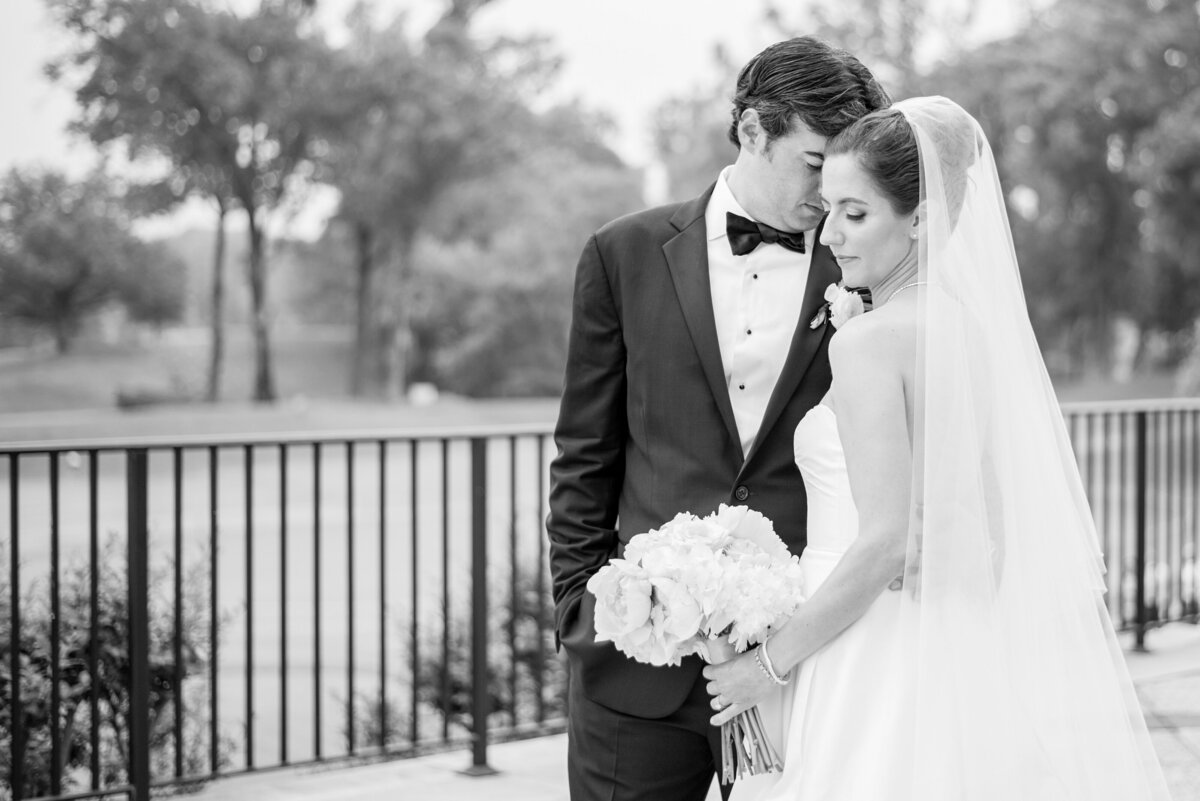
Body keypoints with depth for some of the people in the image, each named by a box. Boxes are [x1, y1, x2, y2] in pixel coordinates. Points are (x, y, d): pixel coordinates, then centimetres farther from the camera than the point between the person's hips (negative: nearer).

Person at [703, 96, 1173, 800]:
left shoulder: (868, 344, -15)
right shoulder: (980, 326, 8)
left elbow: (884, 542, -20)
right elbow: (1000, 530, 11)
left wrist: (770, 661, -11)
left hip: (877, 663, -7)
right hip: (970, 653, 8)